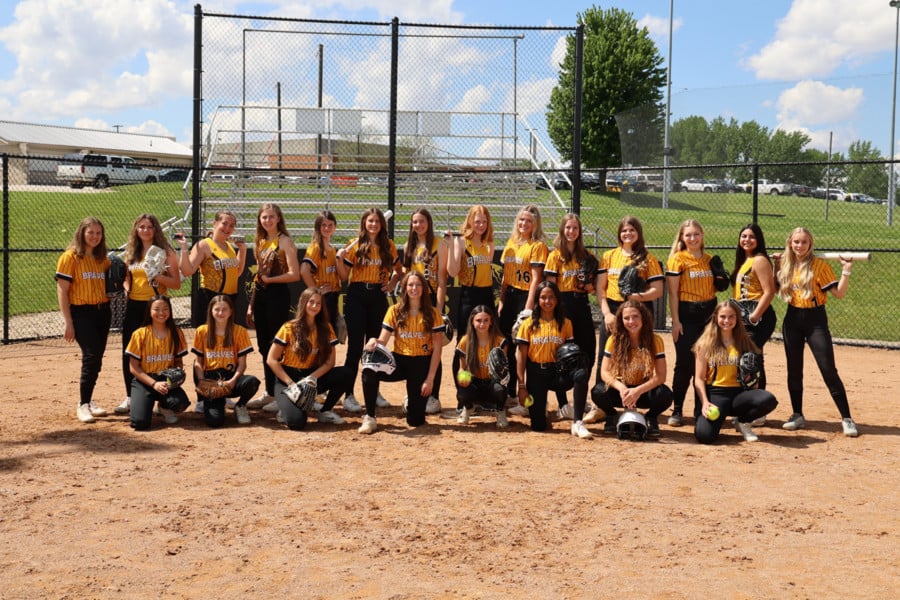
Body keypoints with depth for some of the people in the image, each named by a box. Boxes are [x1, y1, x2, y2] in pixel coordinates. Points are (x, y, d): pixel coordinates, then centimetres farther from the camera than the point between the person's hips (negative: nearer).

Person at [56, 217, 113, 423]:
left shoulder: (103, 259, 13)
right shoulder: (70, 257, -6)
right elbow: (62, 291, -9)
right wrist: (68, 323, -14)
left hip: (103, 311, 6)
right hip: (81, 312, -6)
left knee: (96, 359, 8)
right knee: (91, 356, -13)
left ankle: (87, 401, 21)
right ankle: (83, 405, -4)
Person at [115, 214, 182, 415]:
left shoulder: (165, 251, -2)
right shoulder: (131, 252, 12)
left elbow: (177, 283, -6)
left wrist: (159, 277, -22)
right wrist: (126, 288, 3)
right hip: (133, 306, 5)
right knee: (129, 352, 5)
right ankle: (130, 397, 16)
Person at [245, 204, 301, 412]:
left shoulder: (284, 241, -6)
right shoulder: (260, 242, 15)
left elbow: (294, 274, -13)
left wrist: (269, 279, -14)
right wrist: (251, 303, 16)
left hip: (278, 295, -7)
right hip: (260, 295, 7)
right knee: (264, 345, 11)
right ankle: (269, 392, 20)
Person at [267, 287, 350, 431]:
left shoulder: (326, 328, 2)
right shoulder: (289, 328, -8)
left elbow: (329, 362, -3)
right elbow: (271, 360, -9)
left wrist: (311, 378, -18)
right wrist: (290, 383, -17)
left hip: (312, 377, 4)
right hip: (287, 377, -4)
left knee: (343, 374, -23)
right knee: (296, 421, -30)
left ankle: (325, 411, -1)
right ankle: (287, 405, 8)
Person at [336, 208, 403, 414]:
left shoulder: (389, 246, 7)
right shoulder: (355, 245, 0)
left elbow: (398, 269, 21)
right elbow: (344, 276, 1)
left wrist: (392, 283, 4)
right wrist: (340, 259, -16)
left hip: (378, 297, 3)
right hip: (356, 296, -3)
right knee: (355, 346, -6)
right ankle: (348, 395, -4)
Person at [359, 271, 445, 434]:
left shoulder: (432, 314, -2)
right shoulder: (395, 311, 2)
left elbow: (437, 348, -3)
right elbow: (382, 341, -2)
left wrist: (430, 379, -9)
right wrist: (373, 341, -28)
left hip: (422, 364, -1)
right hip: (399, 360, 1)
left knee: (415, 421, -4)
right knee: (369, 372, -33)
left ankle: (412, 400, 33)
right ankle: (370, 419, -19)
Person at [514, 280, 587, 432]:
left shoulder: (565, 323, 6)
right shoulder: (529, 324, 1)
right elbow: (521, 356, 0)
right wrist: (521, 386, -6)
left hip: (557, 373, 1)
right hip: (536, 374, -1)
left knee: (582, 374, -34)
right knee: (538, 426, -8)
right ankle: (539, 405, 29)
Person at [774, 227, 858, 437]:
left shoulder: (820, 265, -9)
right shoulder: (786, 265, 6)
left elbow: (839, 293, -12)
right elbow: (777, 289, 17)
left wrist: (846, 271, -24)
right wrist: (777, 265, 8)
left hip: (815, 319, -5)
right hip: (792, 319, 5)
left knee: (829, 370, -8)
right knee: (794, 370, 9)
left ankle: (846, 419, -2)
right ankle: (797, 416, 20)